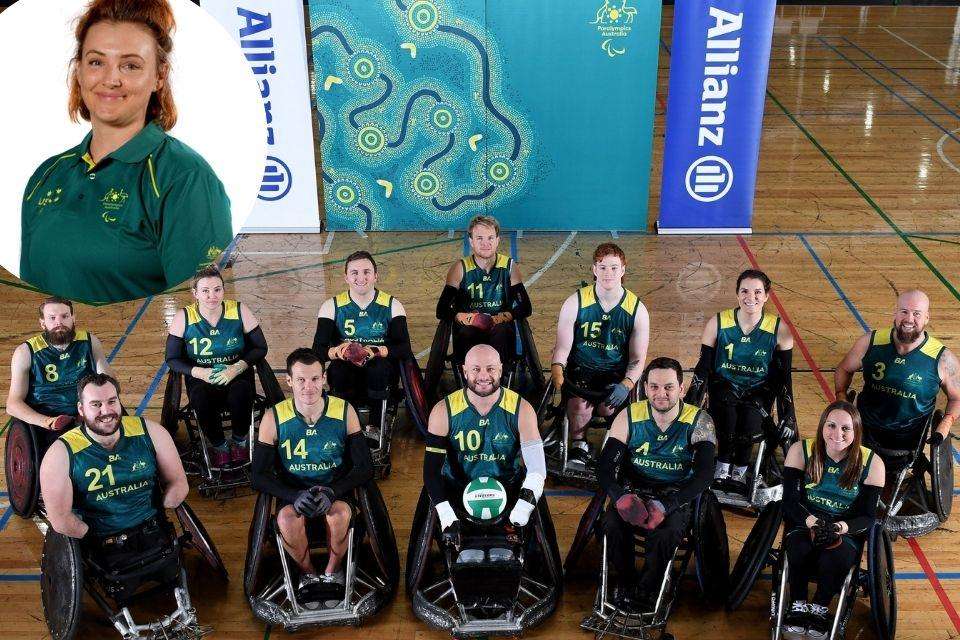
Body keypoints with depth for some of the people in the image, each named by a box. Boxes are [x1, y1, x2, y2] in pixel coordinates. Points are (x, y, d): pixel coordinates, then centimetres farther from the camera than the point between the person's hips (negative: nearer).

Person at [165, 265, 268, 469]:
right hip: (201, 379, 0)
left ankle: (240, 441, -2)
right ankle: (218, 445, -4)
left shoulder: (239, 311, -7)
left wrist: (237, 368, -18)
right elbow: (172, 359, 0)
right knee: (201, 398, -33)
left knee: (240, 393, -33)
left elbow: (260, 348, -1)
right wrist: (199, 372, -18)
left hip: (237, 376, 0)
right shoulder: (183, 318, -7)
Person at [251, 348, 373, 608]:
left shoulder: (344, 411, -11)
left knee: (340, 514, -33)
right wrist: (294, 496, -26)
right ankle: (308, 574, -1)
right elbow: (259, 476, -8)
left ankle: (332, 572, -2)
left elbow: (364, 468, -8)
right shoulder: (274, 418, -11)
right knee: (287, 519, -32)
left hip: (336, 491, 0)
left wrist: (332, 491, -25)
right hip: (293, 492, 0)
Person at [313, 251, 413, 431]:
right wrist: (337, 352, -31)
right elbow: (318, 350, -9)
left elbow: (404, 348, -12)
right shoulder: (331, 306, 1)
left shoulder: (392, 306, -1)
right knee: (338, 370, -32)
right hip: (346, 374, 1)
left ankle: (376, 428, -14)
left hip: (381, 375, 0)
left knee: (379, 368, -33)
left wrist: (377, 352, -31)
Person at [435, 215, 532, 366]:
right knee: (465, 332, -34)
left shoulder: (509, 267, 5)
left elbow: (524, 307, 2)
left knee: (502, 331, -33)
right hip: (469, 333, -1)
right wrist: (461, 317, -24)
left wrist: (505, 316, -18)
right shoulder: (460, 268, 2)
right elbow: (442, 311, -3)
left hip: (500, 329, 1)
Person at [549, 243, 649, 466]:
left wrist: (626, 385, -20)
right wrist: (557, 374, -24)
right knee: (580, 405, -30)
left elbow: (637, 359, 0)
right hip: (581, 370, 0)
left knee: (610, 409, -28)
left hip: (617, 374, 0)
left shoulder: (637, 310, -3)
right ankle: (578, 447, -1)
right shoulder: (575, 303, -6)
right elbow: (562, 348, -3)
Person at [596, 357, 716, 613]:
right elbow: (605, 466, -8)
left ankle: (646, 591, -6)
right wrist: (620, 497, -30)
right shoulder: (629, 417, -5)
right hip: (634, 491, 2)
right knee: (613, 524, -29)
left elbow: (704, 474, -20)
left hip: (677, 496, -2)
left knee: (665, 532, -33)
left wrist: (666, 505, -33)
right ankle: (625, 582, -3)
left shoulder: (699, 422, -10)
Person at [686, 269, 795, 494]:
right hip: (724, 386, 0)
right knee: (726, 424, -29)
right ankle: (722, 468, -4)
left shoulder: (780, 330, -8)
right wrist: (688, 406, -5)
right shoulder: (717, 323, -9)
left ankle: (740, 472, -4)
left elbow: (784, 377, 0)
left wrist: (787, 416, -4)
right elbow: (703, 368, -2)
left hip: (759, 391, 0)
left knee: (749, 423, -28)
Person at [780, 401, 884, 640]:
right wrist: (810, 520, -30)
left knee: (836, 558, -33)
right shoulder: (801, 450, -9)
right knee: (800, 548, -34)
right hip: (804, 524, 0)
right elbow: (789, 501, -9)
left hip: (846, 530, 0)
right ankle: (798, 605, -8)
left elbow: (868, 516, -6)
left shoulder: (872, 463, -8)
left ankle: (820, 609, -3)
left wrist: (842, 527, -28)